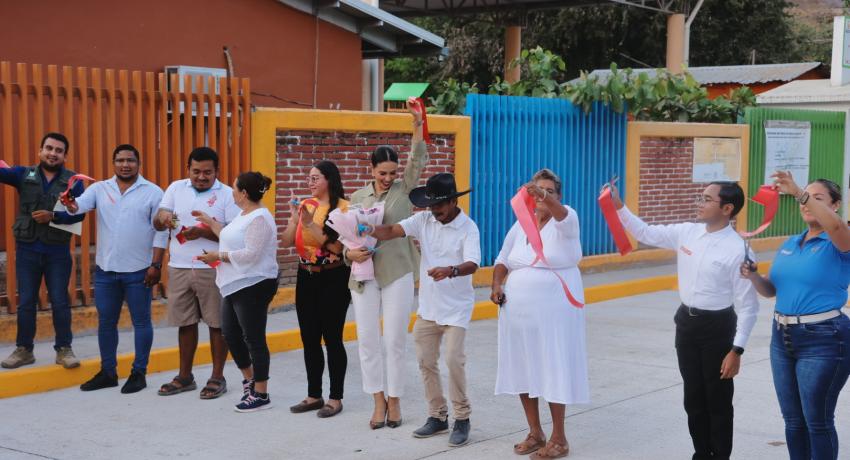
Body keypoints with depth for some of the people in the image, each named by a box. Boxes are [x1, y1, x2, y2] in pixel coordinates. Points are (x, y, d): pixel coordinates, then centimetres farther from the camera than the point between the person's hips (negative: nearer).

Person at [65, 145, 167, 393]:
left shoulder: (153, 192, -4)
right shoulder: (99, 189, 6)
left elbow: (161, 232, -5)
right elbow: (80, 205, -11)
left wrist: (156, 265, -11)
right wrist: (71, 204, -36)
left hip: (139, 270, -4)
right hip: (105, 270, 4)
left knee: (141, 322, 5)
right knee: (106, 322, 11)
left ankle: (139, 373, 15)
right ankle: (107, 372, 23)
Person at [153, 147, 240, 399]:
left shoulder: (227, 195, -4)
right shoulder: (176, 188, 8)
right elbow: (157, 224, 7)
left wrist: (203, 232, -22)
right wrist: (162, 216, -17)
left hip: (213, 269, -4)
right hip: (179, 268, 4)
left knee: (217, 324, 3)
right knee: (185, 323, 12)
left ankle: (217, 377, 13)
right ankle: (184, 376, 23)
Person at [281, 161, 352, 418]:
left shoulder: (343, 208, -9)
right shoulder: (305, 206, 7)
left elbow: (335, 246, -17)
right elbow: (287, 242, 3)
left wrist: (310, 224, -21)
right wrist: (294, 218, -12)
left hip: (333, 278, -6)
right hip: (306, 277, 6)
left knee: (332, 339, -1)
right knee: (309, 339, 10)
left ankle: (335, 398, 9)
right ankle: (314, 396, 21)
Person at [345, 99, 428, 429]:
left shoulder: (404, 190, 2)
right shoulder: (357, 198, 8)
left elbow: (418, 160, -10)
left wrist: (417, 123, -21)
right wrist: (351, 253, -14)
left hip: (398, 274, -2)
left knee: (395, 340, 1)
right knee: (367, 339, 3)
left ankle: (394, 401, 14)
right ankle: (379, 401, 15)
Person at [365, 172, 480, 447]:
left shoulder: (468, 228, -14)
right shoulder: (423, 220, -1)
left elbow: (472, 264, -28)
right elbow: (392, 231, -13)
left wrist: (450, 271, -48)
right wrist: (371, 230, -34)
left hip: (456, 307, -6)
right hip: (428, 306, 6)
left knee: (453, 359, -14)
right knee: (425, 361, 9)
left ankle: (462, 419, 2)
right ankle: (437, 416, 22)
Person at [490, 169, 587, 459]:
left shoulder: (566, 220, -6)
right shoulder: (520, 225, 9)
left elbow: (561, 214, -30)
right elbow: (503, 260, 17)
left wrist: (544, 197, -50)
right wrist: (496, 285, -3)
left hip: (553, 312, -5)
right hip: (519, 312, 5)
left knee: (554, 370, -2)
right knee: (524, 370, 9)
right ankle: (535, 433, 22)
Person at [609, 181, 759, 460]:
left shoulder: (738, 249, -17)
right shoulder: (687, 232, 1)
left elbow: (747, 305, -15)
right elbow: (646, 234, 12)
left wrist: (737, 350, -17)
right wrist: (618, 207, -2)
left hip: (717, 327, -6)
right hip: (686, 322, 6)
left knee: (718, 401, 6)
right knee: (693, 398, 15)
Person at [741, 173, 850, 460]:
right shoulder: (790, 244, 12)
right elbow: (771, 290, 15)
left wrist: (798, 193, -39)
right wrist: (753, 276, -6)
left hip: (823, 340, -7)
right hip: (783, 337, 7)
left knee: (818, 421, -1)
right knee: (793, 420, 13)